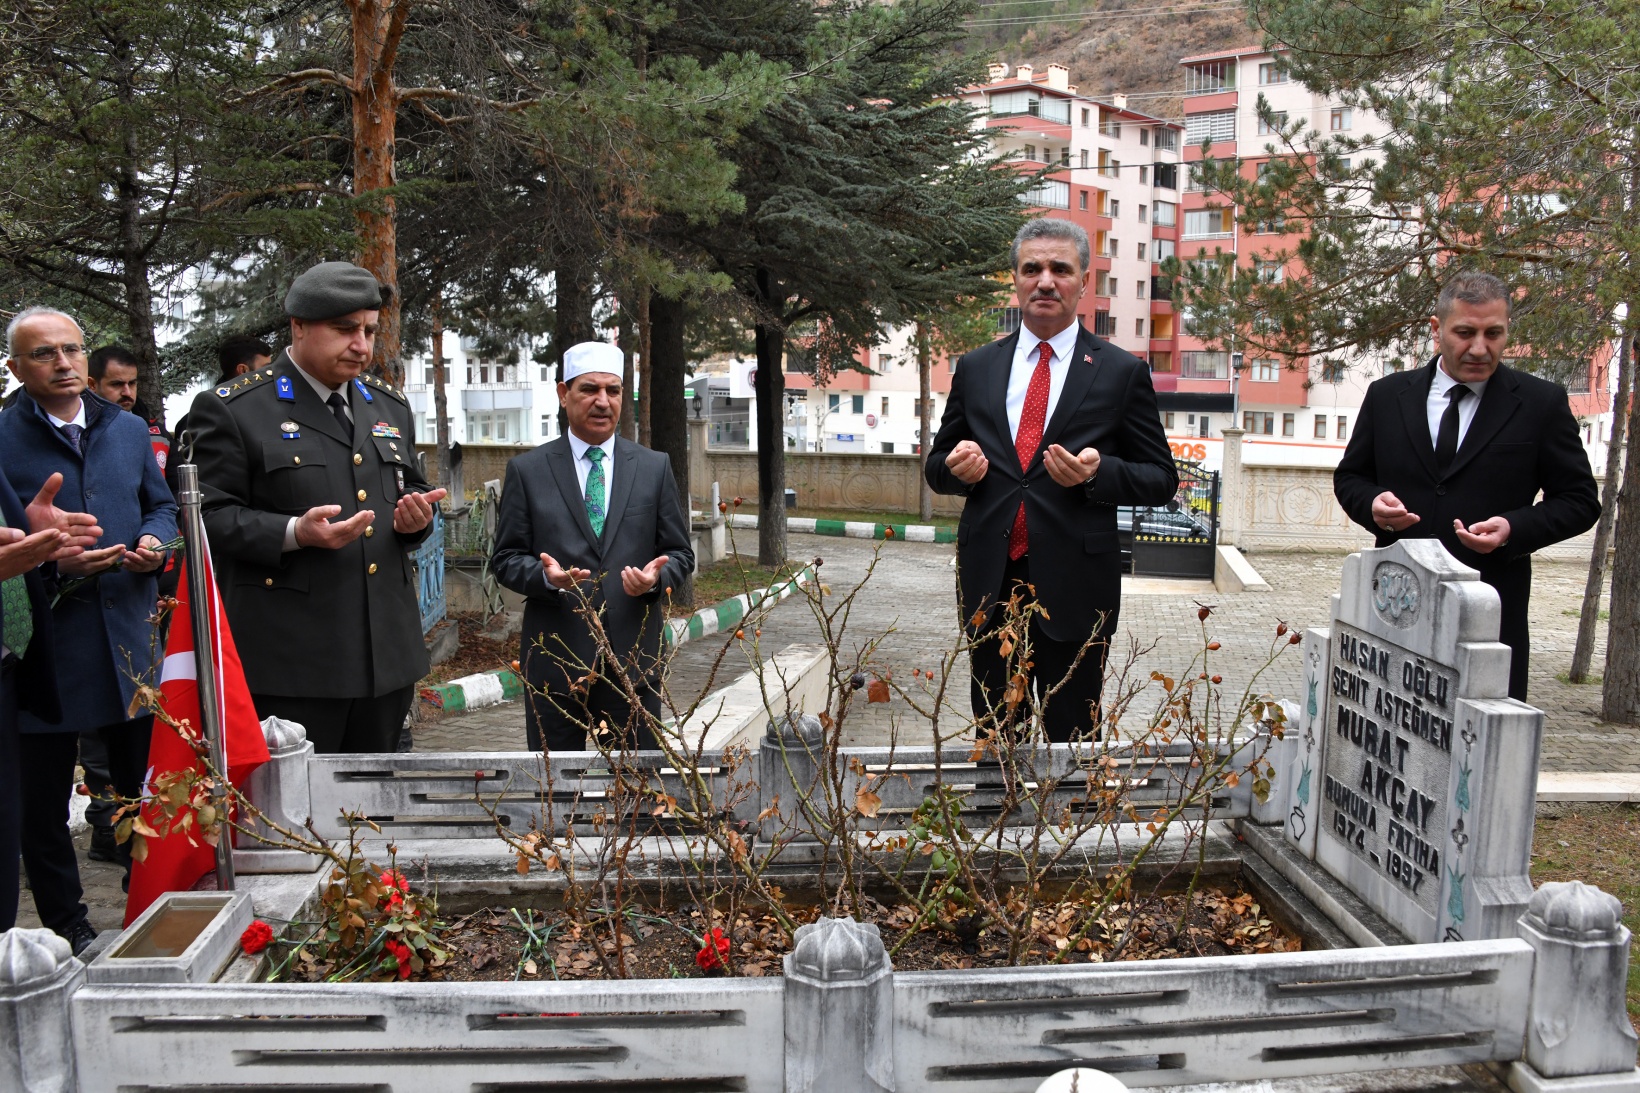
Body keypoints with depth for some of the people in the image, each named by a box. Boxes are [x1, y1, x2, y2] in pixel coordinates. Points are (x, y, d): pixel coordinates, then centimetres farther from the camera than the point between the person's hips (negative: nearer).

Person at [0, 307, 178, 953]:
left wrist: (155, 541, -2)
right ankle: (65, 926, 25)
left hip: (129, 642, 4)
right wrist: (52, 562, -20)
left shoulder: (129, 430, 10)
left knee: (145, 789, 12)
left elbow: (161, 505, 19)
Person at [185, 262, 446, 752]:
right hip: (291, 658, -5)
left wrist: (415, 517, 1)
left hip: (387, 653, 6)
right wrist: (294, 533, -21)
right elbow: (209, 514, -6)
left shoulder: (390, 406, 16)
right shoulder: (231, 408, -2)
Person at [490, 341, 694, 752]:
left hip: (634, 657, 1)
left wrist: (657, 578, -14)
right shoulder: (527, 470, 4)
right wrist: (546, 576, -18)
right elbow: (506, 558, 3)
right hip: (555, 657, -1)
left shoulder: (655, 467, 7)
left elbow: (680, 552, 8)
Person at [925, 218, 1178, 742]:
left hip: (1075, 587, -2)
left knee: (1072, 738, 8)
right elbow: (936, 466, 15)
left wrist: (1098, 474, -17)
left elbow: (1161, 478, 2)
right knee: (994, 738, 14)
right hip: (990, 584, 3)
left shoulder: (1122, 371, 2)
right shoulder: (975, 368, 10)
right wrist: (957, 467, -9)